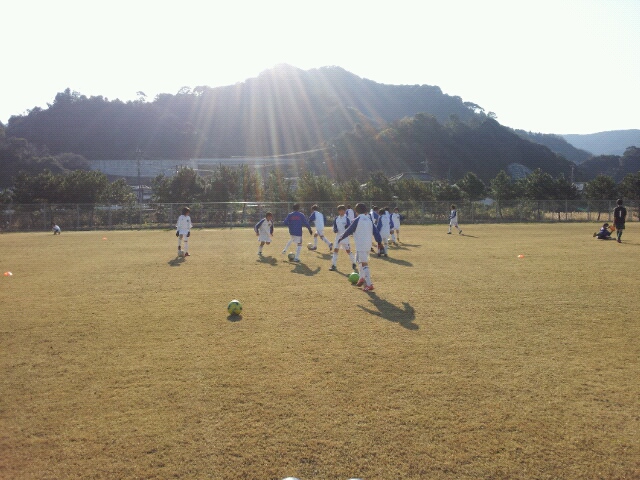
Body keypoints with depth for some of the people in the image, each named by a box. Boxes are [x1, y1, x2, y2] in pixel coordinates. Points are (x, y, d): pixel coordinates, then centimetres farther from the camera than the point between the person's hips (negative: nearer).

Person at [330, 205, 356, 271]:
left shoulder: (346, 219, -4)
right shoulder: (336, 219, 6)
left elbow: (350, 227, -9)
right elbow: (334, 227, 9)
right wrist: (335, 230, -15)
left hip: (345, 237, -3)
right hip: (338, 237, 3)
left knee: (348, 251, 3)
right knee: (335, 250, -4)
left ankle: (353, 263, 21)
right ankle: (333, 265, -1)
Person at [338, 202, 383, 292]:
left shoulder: (357, 220, -9)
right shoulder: (369, 220, 9)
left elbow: (349, 231, -5)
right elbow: (375, 231, 8)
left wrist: (341, 238, 8)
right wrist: (379, 242, 12)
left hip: (360, 246, -7)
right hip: (368, 245, 7)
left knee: (364, 264, -9)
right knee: (360, 261, 25)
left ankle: (369, 284, -14)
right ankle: (362, 279, 30)